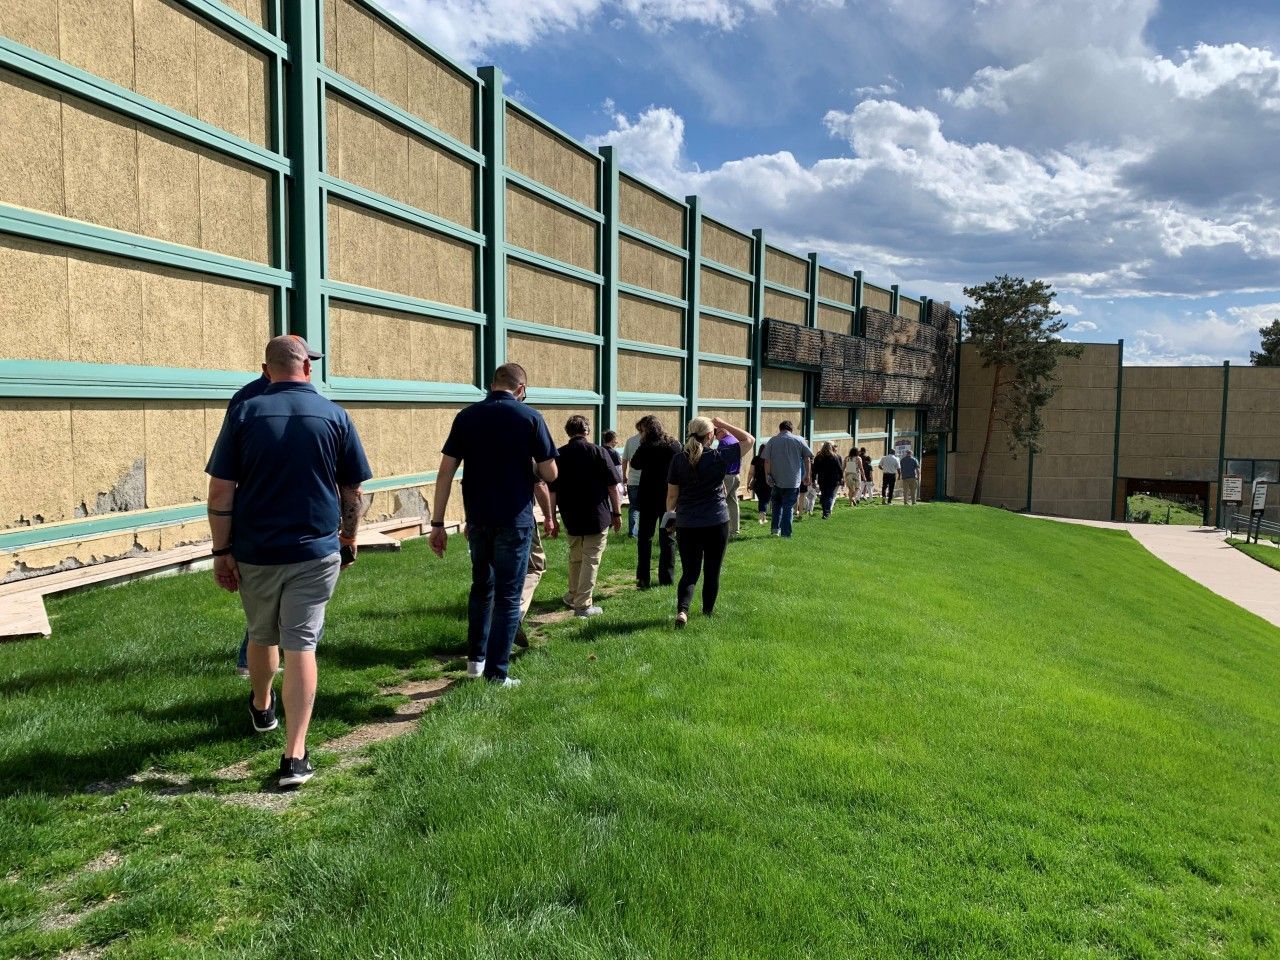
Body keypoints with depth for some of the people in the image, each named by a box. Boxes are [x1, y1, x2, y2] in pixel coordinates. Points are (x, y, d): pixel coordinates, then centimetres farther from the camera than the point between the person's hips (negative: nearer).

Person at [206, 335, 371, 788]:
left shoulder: (244, 413, -3)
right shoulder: (334, 415, -2)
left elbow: (220, 491, -6)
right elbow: (353, 493, 2)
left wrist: (222, 551, 1)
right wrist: (348, 541, 15)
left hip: (254, 552, 1)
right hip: (315, 551, -1)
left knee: (262, 636, 22)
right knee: (301, 646, 0)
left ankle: (262, 708, 48)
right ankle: (295, 756, -4)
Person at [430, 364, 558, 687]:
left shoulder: (466, 416, 2)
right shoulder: (529, 417, -7)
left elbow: (446, 472, -2)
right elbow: (550, 473, -7)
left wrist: (437, 522, 1)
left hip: (478, 518, 4)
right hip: (515, 519, -3)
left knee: (481, 587, 23)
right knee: (508, 596, 5)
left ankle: (475, 659, 30)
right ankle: (496, 675, 5)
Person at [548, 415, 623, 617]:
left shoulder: (558, 455, -1)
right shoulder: (599, 452, -7)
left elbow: (552, 491, 1)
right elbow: (613, 487, -7)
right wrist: (617, 513, 2)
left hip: (570, 517, 3)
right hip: (597, 517, -3)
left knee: (575, 557, 21)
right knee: (591, 559, 3)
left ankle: (573, 595, 35)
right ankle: (583, 605, 3)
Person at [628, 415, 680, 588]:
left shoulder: (646, 448, -14)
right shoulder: (675, 446, -1)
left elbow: (635, 464, 0)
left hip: (649, 498, -3)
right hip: (670, 498, 3)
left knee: (645, 537, 7)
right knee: (668, 537, 11)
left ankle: (643, 578, 4)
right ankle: (667, 578, 12)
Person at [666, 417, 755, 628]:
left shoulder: (678, 459, -4)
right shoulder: (719, 458, -9)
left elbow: (672, 495, 0)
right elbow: (749, 440, 2)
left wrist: (670, 515, 17)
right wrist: (723, 424, 4)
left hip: (686, 525, 2)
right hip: (717, 523, -1)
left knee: (689, 572, 7)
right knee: (712, 571, 15)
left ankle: (682, 610, -13)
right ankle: (708, 611, 28)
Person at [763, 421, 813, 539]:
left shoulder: (772, 440, 2)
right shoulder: (799, 440, 3)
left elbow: (767, 460, -4)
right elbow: (808, 458, 3)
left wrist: (768, 476, -2)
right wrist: (807, 475, 10)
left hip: (776, 480, 1)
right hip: (793, 480, -1)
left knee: (777, 503, 21)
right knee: (788, 507, 3)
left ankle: (775, 528, 13)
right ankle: (785, 534, 0)